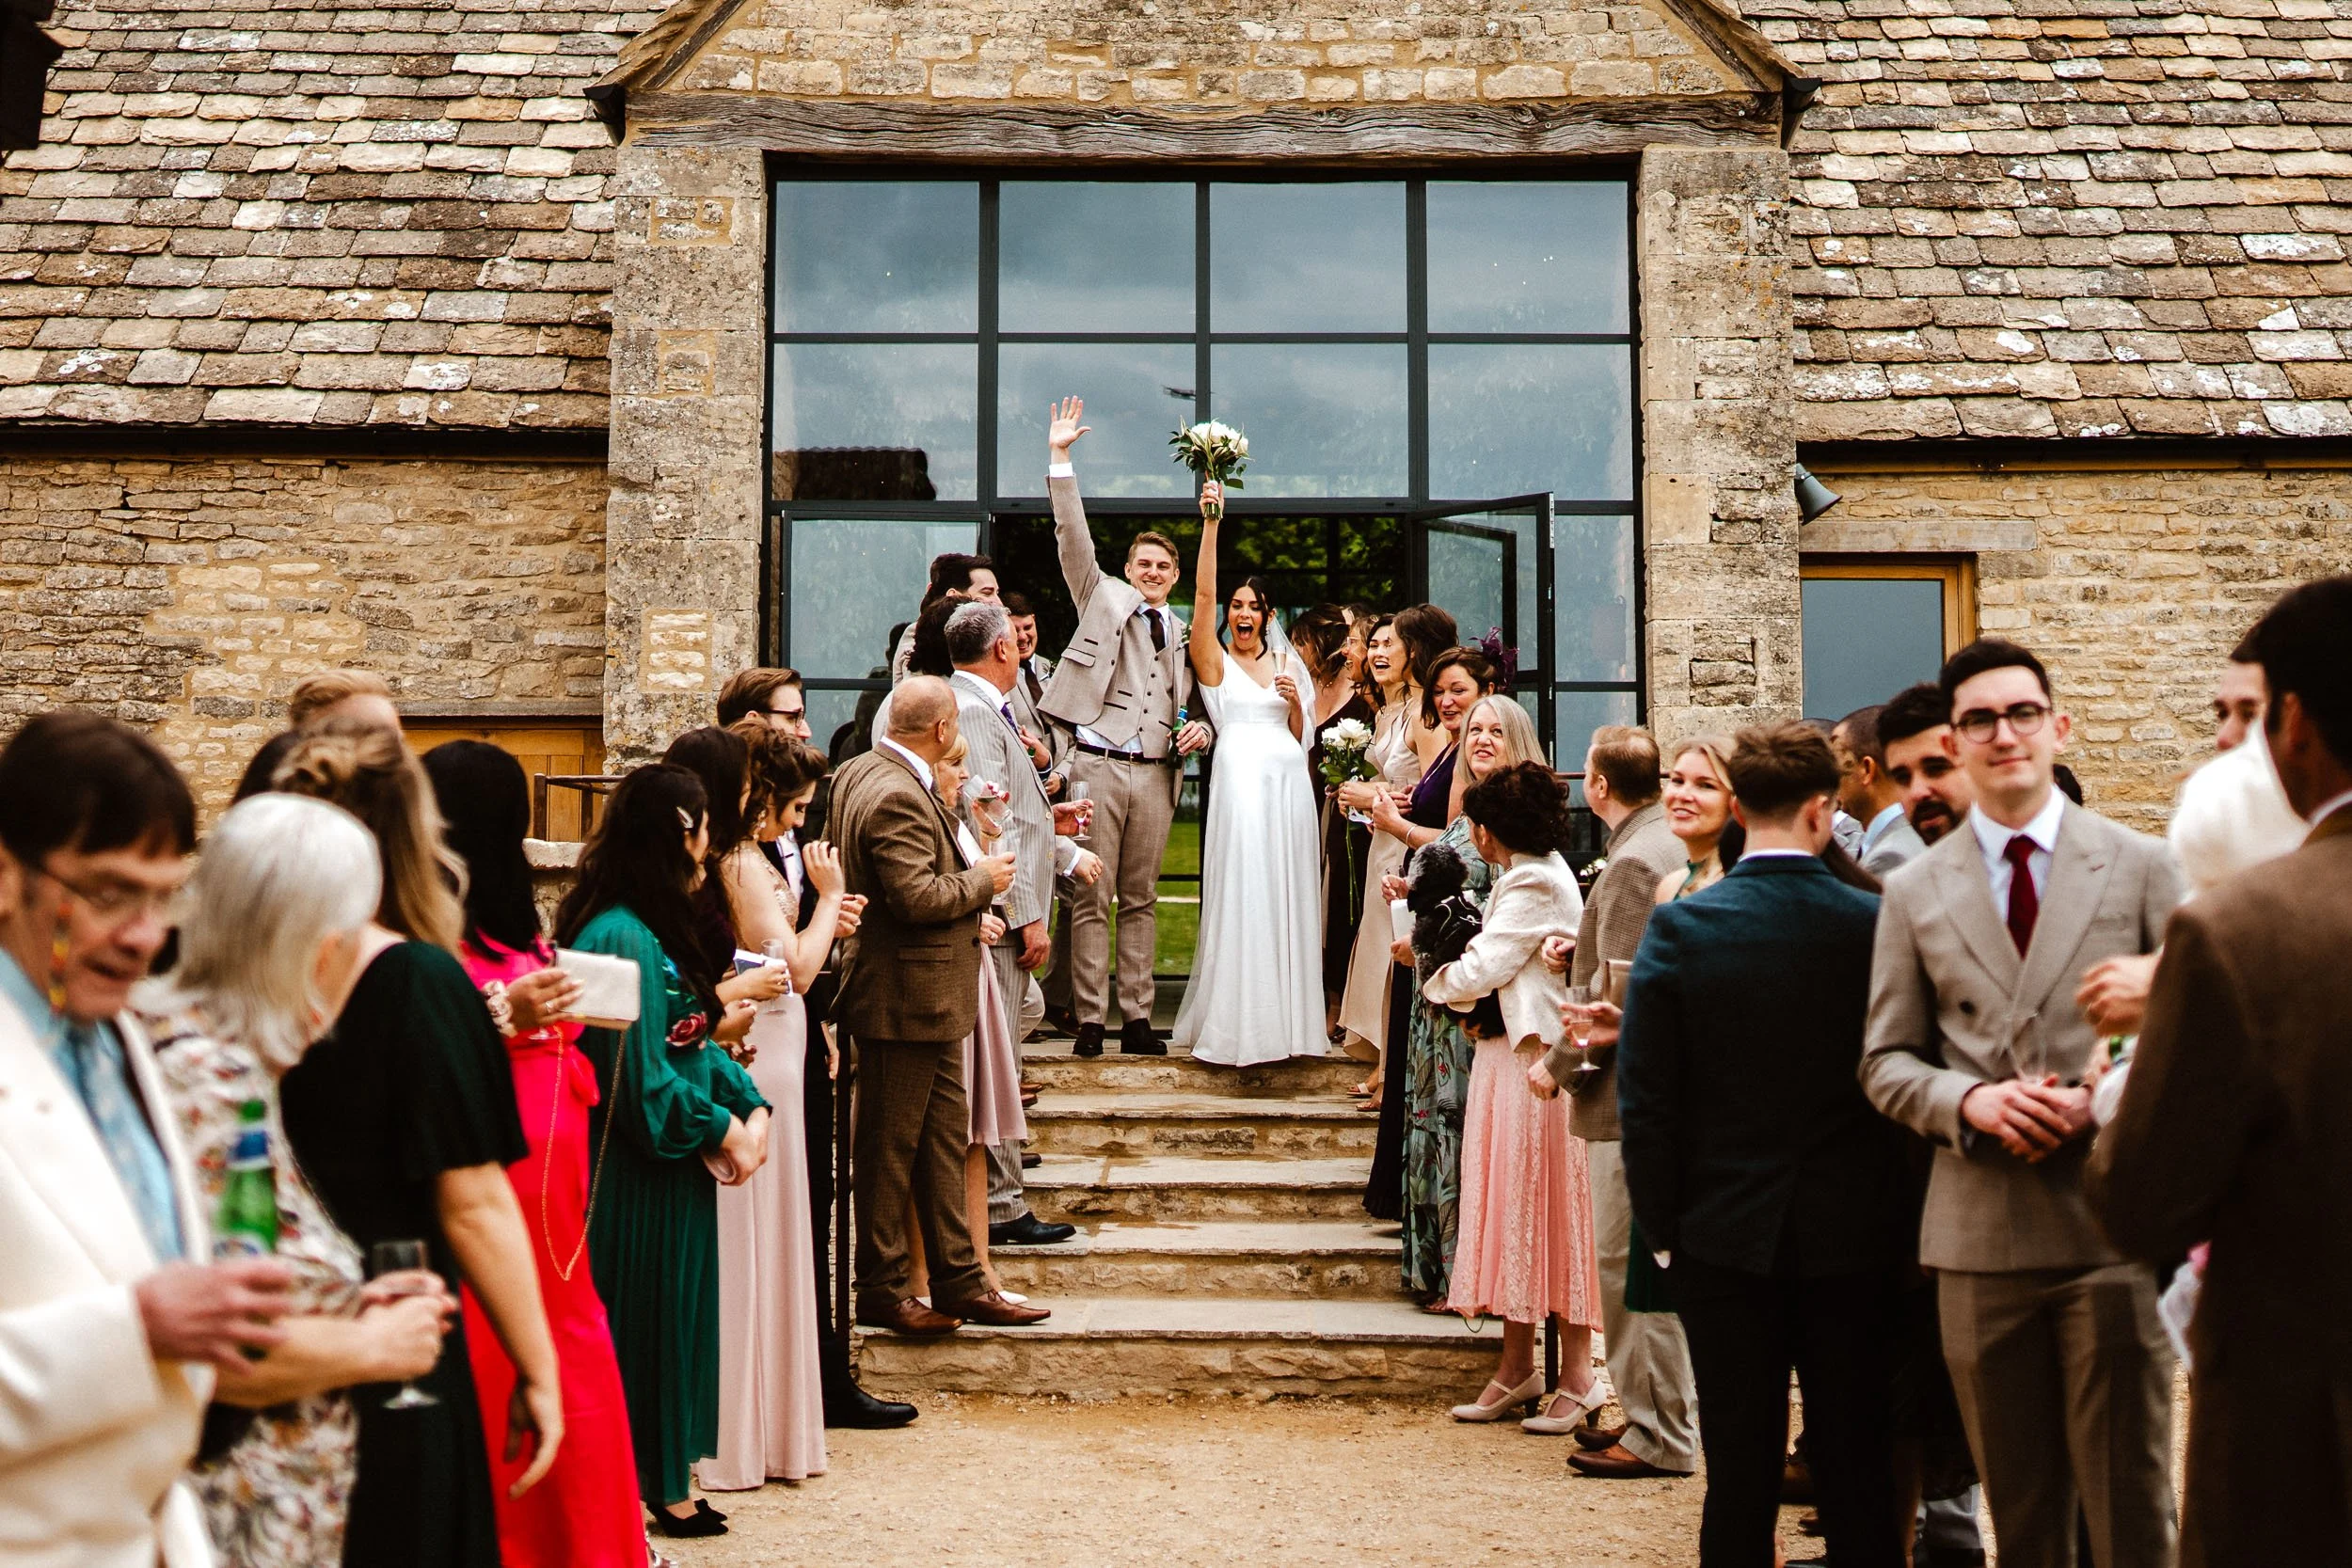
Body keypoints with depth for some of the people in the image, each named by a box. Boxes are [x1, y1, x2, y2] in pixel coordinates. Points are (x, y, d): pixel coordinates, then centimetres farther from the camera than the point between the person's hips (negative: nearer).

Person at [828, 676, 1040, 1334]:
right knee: (892, 1148, 3)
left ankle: (959, 1281, 24)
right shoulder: (897, 796, -23)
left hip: (927, 996, 11)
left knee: (944, 1138, 15)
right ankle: (881, 1291, 16)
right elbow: (917, 896, -27)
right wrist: (983, 879, -12)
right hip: (906, 998, -11)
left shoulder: (863, 772, 10)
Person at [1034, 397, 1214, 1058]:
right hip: (1098, 766, -3)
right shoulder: (1103, 598, 9)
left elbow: (1195, 707, 23)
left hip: (1155, 774, 3)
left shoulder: (1182, 633, 18)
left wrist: (1200, 729, 0)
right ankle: (1090, 1019, 1)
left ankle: (1137, 1017, 11)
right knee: (1092, 898, -3)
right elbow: (1073, 535, -1)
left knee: (1141, 900, 7)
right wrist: (1059, 459, -8)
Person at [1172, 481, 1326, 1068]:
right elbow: (1203, 592, -8)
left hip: (1288, 782, 4)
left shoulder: (1287, 662, 17)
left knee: (1286, 899, 5)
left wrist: (1295, 701, -2)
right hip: (1240, 778, -4)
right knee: (1238, 899, -5)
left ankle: (1285, 1015, 13)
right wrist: (1211, 523, -14)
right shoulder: (1215, 660, 5)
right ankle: (1235, 1020, 1)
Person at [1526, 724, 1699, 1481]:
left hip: (1632, 1089, -10)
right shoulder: (1669, 844, 12)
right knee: (1641, 1259, 16)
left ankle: (1661, 1436, 4)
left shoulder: (1633, 863, -18)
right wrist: (1581, 943, 11)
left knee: (1631, 1262, -3)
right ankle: (1656, 1414, 25)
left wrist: (1559, 1064, -11)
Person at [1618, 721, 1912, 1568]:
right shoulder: (1877, 925, -8)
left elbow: (1644, 1100, -9)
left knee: (1741, 1474, 8)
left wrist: (1663, 1228, 1)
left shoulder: (1680, 927, -9)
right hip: (1855, 1242, 1)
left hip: (1726, 1239, 0)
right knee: (1859, 1474, 11)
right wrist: (1901, 1220, 10)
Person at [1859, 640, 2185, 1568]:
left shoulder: (2139, 866, 4)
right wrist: (1970, 1100, -12)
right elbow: (1886, 1062, 7)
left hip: (2112, 1221, -1)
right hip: (1981, 1233, 2)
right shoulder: (1914, 891, 7)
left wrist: (2097, 1100, -13)